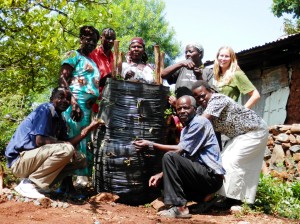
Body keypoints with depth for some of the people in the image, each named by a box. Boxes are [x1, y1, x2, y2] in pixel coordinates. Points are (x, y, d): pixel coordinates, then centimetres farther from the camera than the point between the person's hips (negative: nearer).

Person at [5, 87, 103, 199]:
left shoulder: (60, 121, 13)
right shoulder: (45, 109, -13)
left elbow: (68, 143, 7)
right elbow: (40, 140, -22)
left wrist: (90, 127, 4)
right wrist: (64, 143, -14)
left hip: (35, 159, 9)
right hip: (20, 159, -9)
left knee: (80, 159, 7)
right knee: (65, 150, -28)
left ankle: (39, 184, 3)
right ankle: (28, 184, -16)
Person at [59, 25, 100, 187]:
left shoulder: (92, 62, 27)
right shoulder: (74, 55, 4)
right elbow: (62, 79, -8)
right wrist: (73, 102, -20)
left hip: (91, 107, 8)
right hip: (77, 104, -8)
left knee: (86, 142, 4)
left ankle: (83, 178, 5)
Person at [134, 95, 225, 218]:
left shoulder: (200, 122, -11)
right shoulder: (185, 129, 18)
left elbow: (180, 150, -18)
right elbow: (181, 158, 13)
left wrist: (151, 145, -16)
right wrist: (161, 174, 0)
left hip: (212, 176, -10)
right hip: (203, 175, 10)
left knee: (169, 156, -21)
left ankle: (180, 207, -21)